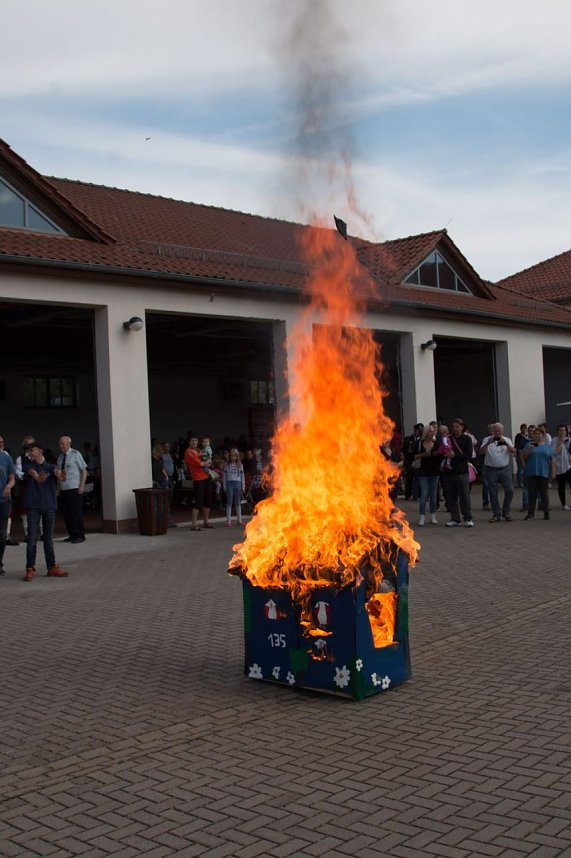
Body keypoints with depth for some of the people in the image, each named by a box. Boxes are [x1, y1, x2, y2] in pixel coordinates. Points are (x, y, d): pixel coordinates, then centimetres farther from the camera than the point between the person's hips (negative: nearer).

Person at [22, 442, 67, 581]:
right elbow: (32, 472, -20)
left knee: (49, 539, 8)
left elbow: (57, 471, -17)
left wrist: (59, 474, -44)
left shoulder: (51, 467, 7)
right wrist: (37, 477, -46)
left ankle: (52, 568, 14)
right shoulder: (29, 466, 4)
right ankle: (30, 569, -2)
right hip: (33, 507, -1)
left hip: (49, 507, 1)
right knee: (32, 539, -5)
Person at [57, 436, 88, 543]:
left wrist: (82, 486, -13)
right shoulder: (60, 457, 13)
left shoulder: (75, 454, -4)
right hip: (63, 489, 6)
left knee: (76, 512, -5)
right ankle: (72, 534, 17)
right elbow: (58, 473, 18)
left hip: (74, 488, -6)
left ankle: (80, 535, 3)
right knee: (65, 512, 7)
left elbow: (84, 470, -5)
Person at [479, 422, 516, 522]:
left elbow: (513, 451, -7)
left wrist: (505, 443, -22)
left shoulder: (507, 440, 9)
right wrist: (488, 443, -25)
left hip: (505, 469, 1)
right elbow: (481, 451, -9)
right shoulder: (487, 440, 4)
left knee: (509, 491, -4)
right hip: (491, 470, -1)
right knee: (493, 493, 2)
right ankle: (496, 515, 12)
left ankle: (506, 512, 13)